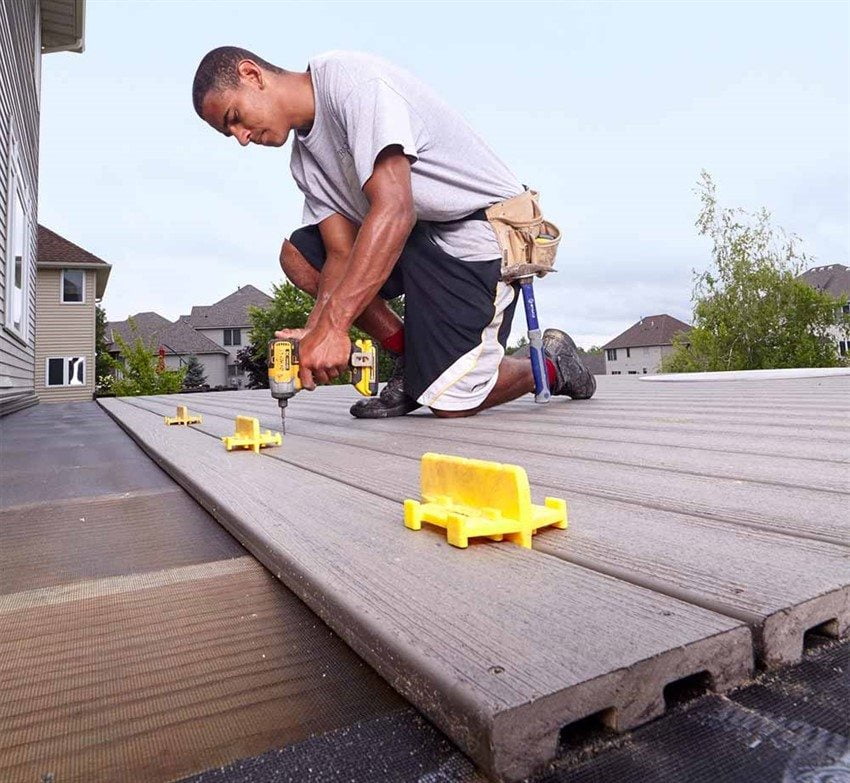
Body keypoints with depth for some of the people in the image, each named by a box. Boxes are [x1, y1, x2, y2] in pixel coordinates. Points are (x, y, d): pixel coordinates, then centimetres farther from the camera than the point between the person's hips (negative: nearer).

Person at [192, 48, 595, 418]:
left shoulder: (347, 76, -17)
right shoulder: (304, 161, 9)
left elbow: (395, 209, -30)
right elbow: (343, 255, 2)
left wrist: (334, 325, -34)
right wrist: (315, 328, -17)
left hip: (483, 225, -9)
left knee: (450, 401, -15)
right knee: (298, 254, 4)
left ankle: (552, 363, 15)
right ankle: (412, 359, 5)